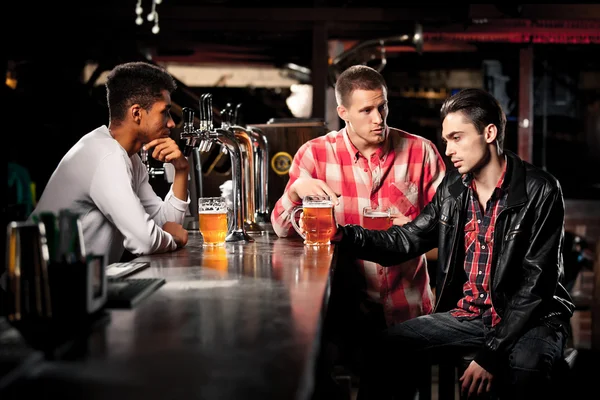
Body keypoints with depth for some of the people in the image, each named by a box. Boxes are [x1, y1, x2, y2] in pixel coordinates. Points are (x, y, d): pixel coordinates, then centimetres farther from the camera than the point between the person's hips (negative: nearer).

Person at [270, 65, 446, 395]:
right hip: (346, 307, -1)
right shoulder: (316, 154, -3)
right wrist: (296, 189, -25)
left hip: (407, 307, 1)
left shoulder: (420, 151, -2)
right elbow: (282, 229, -5)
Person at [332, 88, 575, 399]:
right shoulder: (452, 188, 5)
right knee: (385, 348, -11)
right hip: (465, 316, 5)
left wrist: (492, 352, -22)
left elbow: (535, 282, -16)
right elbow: (406, 240, 7)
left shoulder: (539, 191, -13)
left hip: (528, 319, -5)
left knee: (525, 368, -37)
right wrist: (342, 234, -11)